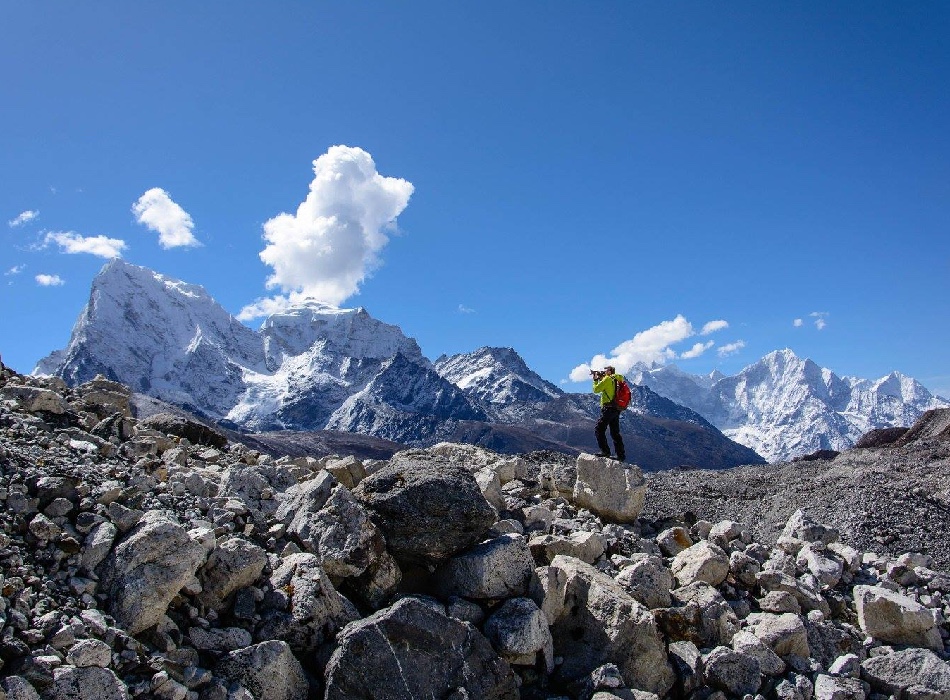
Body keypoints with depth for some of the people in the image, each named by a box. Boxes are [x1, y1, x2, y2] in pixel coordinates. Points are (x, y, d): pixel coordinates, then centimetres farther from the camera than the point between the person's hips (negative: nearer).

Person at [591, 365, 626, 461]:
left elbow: (596, 389, -6)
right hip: (616, 410, 9)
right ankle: (621, 455, 15)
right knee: (615, 433, 14)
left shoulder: (607, 379, -9)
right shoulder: (617, 380, 17)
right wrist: (600, 378, 20)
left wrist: (595, 379, 9)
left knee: (599, 430, -6)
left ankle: (605, 451, -13)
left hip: (608, 409, -9)